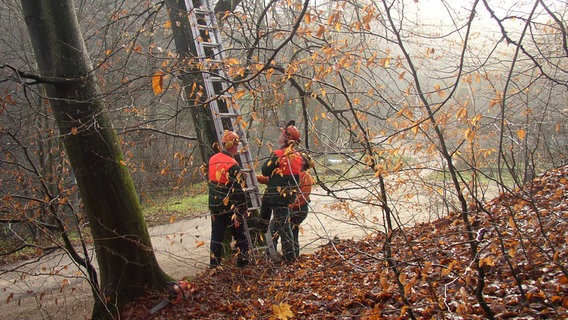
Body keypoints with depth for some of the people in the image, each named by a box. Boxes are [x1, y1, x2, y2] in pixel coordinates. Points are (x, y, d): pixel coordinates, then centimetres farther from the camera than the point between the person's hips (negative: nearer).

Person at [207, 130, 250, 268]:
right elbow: (239, 191, -20)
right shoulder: (232, 165, -19)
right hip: (230, 208, -6)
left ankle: (214, 264, 16)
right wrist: (241, 211, -16)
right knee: (240, 235, 9)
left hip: (215, 206, 6)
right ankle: (243, 261, 15)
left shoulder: (212, 160, 4)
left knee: (216, 236, 12)